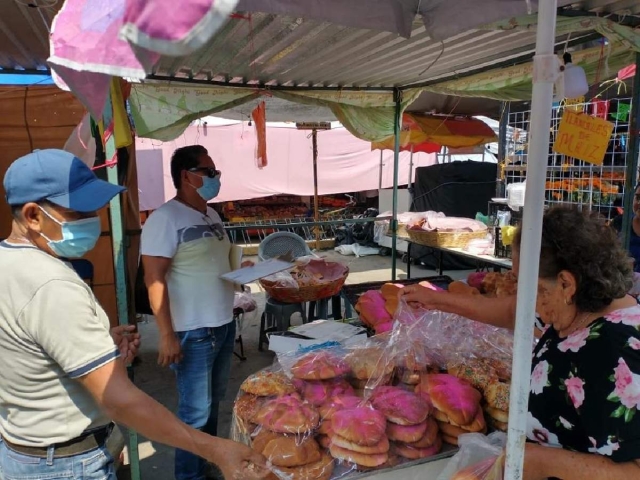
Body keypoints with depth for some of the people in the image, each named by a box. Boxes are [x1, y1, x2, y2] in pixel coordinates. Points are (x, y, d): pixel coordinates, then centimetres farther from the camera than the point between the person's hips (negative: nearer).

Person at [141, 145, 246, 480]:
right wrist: (167, 335, -20)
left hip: (224, 325, 8)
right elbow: (154, 280, -19)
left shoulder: (211, 215, 10)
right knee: (195, 410, 4)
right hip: (193, 332, -8)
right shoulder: (165, 218, -15)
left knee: (214, 401, 20)